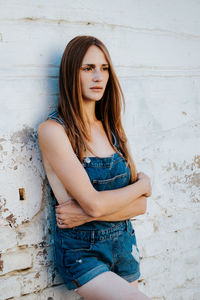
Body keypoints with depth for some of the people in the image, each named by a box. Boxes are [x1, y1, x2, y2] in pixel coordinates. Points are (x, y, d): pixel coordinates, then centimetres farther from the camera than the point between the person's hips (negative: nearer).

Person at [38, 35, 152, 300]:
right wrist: (143, 183, -5)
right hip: (82, 251, -5)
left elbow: (140, 205, 0)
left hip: (125, 244, 5)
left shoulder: (113, 129, 5)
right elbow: (94, 203, -19)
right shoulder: (52, 130, -13)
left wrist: (87, 213, -16)